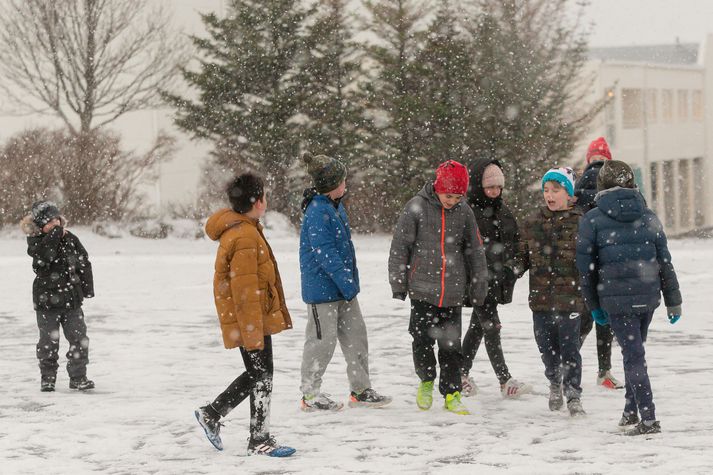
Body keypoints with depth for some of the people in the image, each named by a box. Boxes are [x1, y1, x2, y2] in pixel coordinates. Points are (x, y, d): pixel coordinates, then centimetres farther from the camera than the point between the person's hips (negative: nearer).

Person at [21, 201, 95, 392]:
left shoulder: (71, 240, 3)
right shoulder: (36, 242, -7)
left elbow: (85, 264, 10)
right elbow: (43, 254, -29)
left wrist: (87, 288, 7)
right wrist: (55, 233, -25)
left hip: (72, 299, 3)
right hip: (46, 301, -3)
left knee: (79, 339, 0)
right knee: (48, 342, 3)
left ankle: (78, 377, 10)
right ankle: (47, 378, 16)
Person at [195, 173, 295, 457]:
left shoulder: (238, 229, 12)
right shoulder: (245, 238, -22)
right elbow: (245, 291, -23)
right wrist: (252, 332, -22)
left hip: (253, 319, 10)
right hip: (252, 321, -10)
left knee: (256, 374, 18)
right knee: (261, 376, -1)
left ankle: (212, 413, 23)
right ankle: (259, 441, 7)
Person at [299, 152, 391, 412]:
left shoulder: (336, 207, 11)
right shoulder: (318, 213, -20)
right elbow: (325, 254, -24)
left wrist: (351, 280, 20)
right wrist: (346, 282, -24)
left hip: (343, 287, 9)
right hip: (322, 288, -9)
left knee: (355, 334, 11)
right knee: (322, 340, -1)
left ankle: (361, 390, 19)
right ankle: (310, 395, 10)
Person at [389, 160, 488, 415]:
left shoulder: (464, 212, 3)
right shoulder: (417, 207, -4)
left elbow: (475, 252, 12)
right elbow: (400, 246, 0)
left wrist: (479, 288, 13)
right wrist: (398, 283, 0)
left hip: (453, 293, 2)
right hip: (422, 290, -2)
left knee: (451, 345, 3)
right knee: (423, 340, 0)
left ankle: (451, 393, 13)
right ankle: (426, 381, 23)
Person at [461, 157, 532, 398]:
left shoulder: (502, 209, 12)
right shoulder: (468, 210, -11)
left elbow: (514, 243, 19)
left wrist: (510, 275, 12)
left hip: (496, 279, 7)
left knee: (477, 327, 14)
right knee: (491, 327, -8)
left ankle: (461, 374, 24)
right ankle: (505, 381, -8)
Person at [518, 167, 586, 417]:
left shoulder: (580, 222, -3)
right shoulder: (533, 222, 7)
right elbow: (525, 255, 16)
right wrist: (517, 268, 0)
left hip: (569, 296, -3)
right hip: (541, 296, 3)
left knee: (569, 348, -5)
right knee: (547, 346, 11)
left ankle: (573, 396, 7)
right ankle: (555, 384, 38)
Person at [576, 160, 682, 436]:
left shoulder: (593, 220, -2)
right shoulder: (648, 217, 6)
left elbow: (586, 267, 0)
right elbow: (665, 261, 8)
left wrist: (594, 305, 11)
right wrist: (673, 302, 14)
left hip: (616, 299, -4)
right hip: (648, 296, 4)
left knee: (633, 355, -4)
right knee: (635, 352, 20)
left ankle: (648, 419, -12)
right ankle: (631, 412, 25)